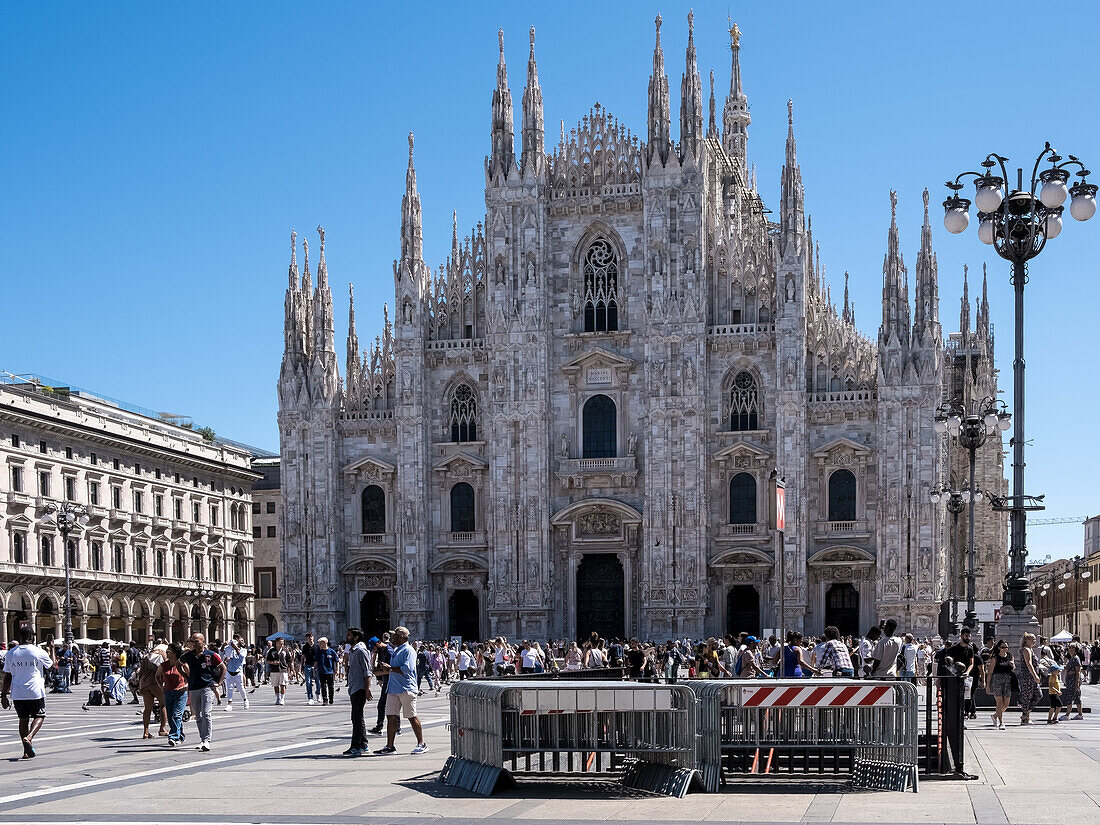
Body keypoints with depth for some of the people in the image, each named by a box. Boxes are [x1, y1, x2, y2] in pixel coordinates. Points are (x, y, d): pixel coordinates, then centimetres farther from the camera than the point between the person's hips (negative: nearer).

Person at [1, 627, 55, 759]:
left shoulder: (11, 653, 3)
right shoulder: (39, 652, -5)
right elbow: (52, 665, 13)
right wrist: (52, 649, 27)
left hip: (17, 693, 3)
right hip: (35, 692, -3)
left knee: (23, 719, 11)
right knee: (39, 717, 8)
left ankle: (27, 751, 8)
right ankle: (29, 737, -19)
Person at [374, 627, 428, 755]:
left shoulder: (408, 650, -9)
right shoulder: (396, 651, 21)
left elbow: (406, 669, -20)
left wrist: (390, 668, -16)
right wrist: (384, 669, 15)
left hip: (406, 689, -9)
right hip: (393, 689, 9)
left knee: (412, 717, -3)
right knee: (391, 716, 3)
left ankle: (421, 744, 5)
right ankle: (389, 746, 5)